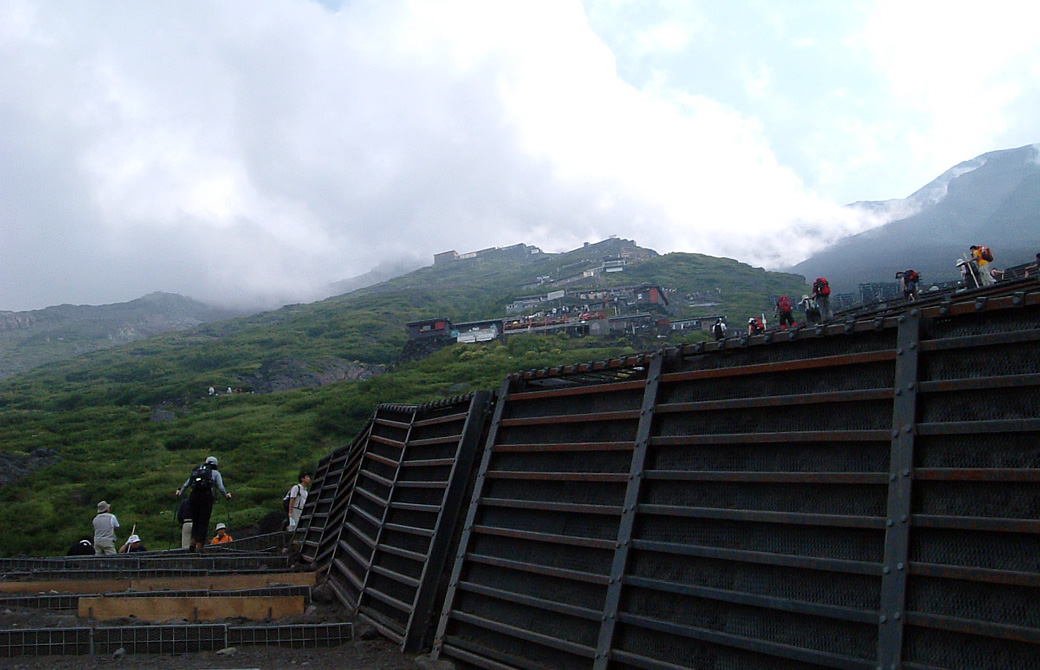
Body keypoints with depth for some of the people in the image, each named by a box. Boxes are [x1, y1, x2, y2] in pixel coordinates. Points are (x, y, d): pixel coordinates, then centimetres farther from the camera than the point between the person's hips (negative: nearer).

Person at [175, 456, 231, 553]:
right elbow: (220, 487, 3)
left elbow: (186, 484, 23)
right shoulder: (215, 473, 15)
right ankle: (199, 546, -6)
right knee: (204, 522, 0)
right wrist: (226, 494, 17)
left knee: (195, 520, 14)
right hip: (207, 495, -3)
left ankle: (193, 541, -4)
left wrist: (180, 492, 38)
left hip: (194, 496, 3)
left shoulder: (195, 471, 23)